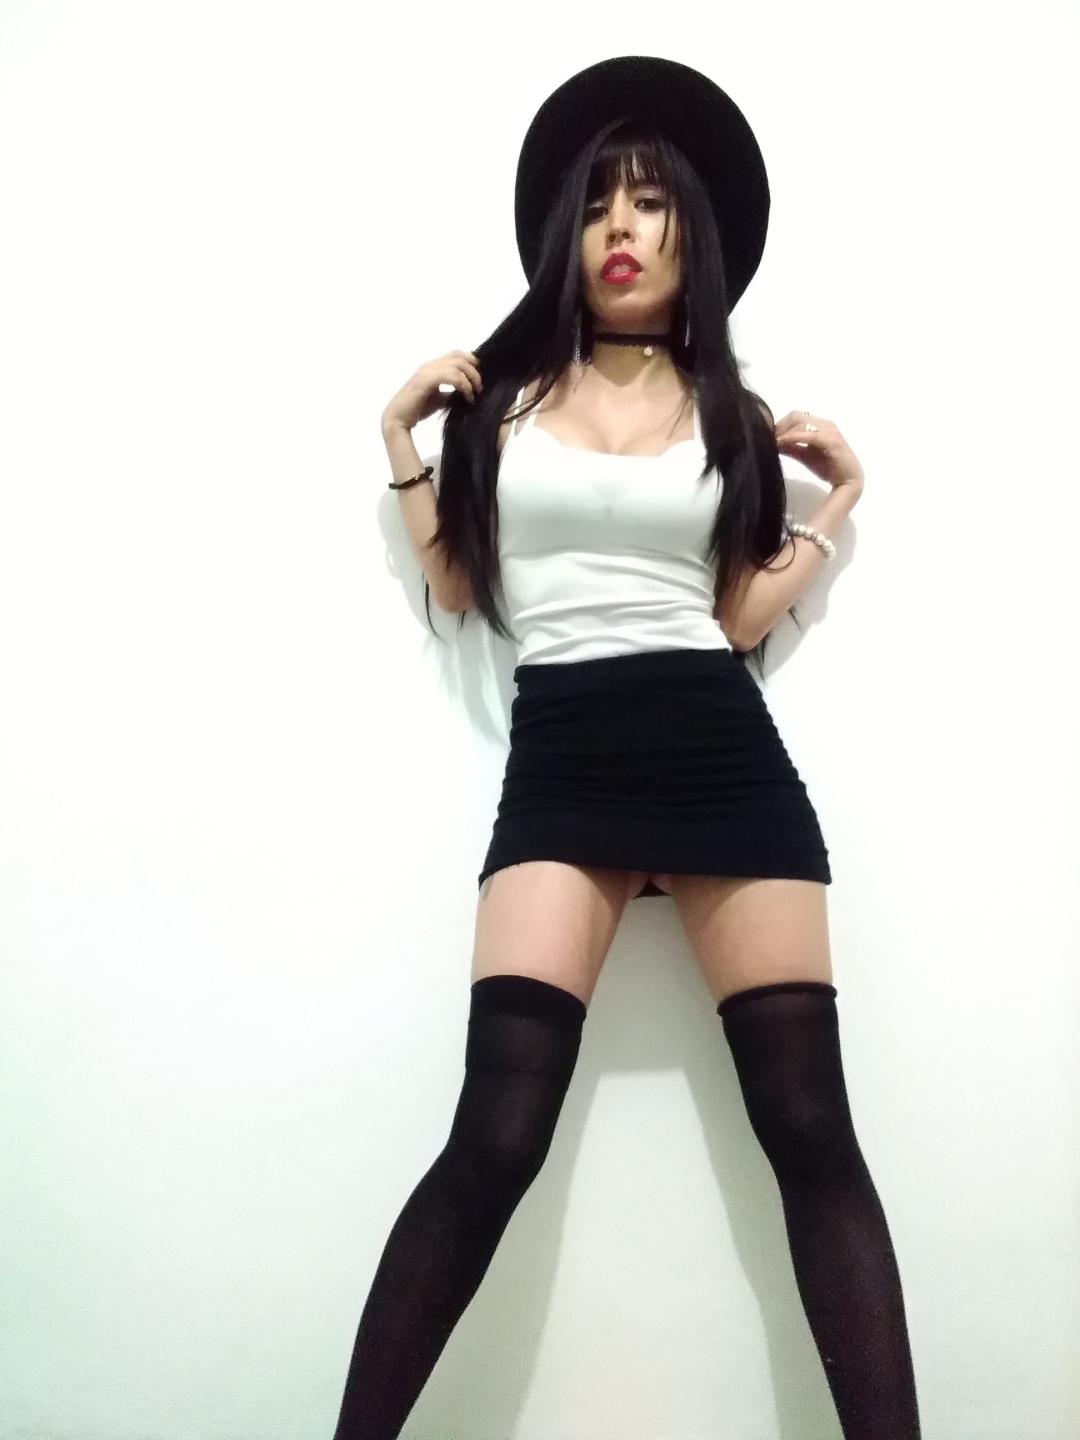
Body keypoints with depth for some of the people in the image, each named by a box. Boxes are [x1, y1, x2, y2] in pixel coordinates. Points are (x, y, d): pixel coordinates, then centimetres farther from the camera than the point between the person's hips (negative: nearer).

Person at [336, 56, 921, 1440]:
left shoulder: (731, 414, 14)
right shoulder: (505, 390, 12)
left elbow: (739, 618, 10)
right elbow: (458, 589, 11)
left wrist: (839, 496, 9)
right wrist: (404, 437, 8)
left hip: (725, 756, 2)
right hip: (560, 764, -1)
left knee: (809, 1129, 0)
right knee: (494, 1139, -12)